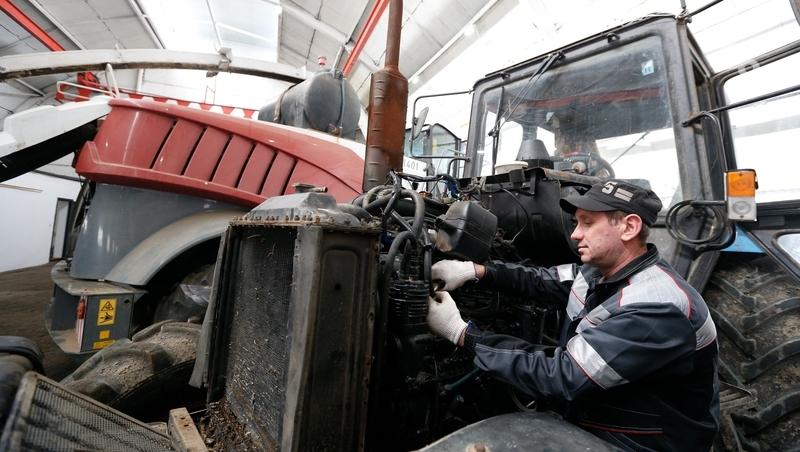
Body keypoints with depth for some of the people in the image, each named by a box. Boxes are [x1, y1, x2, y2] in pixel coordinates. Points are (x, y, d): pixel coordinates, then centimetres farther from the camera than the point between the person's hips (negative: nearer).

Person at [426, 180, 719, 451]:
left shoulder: (655, 309, -29)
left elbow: (560, 376, -32)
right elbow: (541, 280, 6)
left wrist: (461, 333, -29)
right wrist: (474, 270, -10)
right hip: (587, 422, 7)